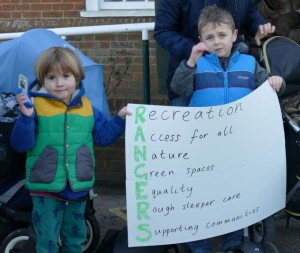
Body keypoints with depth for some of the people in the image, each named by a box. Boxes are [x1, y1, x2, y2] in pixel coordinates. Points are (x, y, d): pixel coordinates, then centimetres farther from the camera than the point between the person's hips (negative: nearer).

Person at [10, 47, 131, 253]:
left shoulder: (86, 107, 3)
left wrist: (119, 119, -2)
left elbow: (103, 137, 11)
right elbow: (21, 144, -16)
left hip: (78, 188, 4)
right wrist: (26, 117, -30)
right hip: (46, 189, -4)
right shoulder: (36, 106, -11)